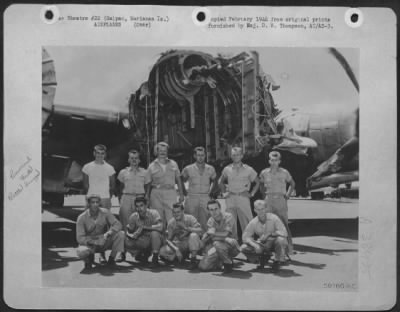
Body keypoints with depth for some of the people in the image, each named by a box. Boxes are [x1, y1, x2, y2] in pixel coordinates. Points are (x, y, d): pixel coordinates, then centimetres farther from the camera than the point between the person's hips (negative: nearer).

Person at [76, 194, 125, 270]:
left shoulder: (105, 212, -10)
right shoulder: (82, 218, -15)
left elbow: (118, 224, -14)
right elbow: (80, 238, -19)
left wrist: (108, 233, -33)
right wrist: (96, 242, -32)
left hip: (104, 242, 2)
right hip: (90, 243, -2)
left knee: (121, 234, -22)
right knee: (81, 251, -36)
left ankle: (111, 258, -5)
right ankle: (89, 257, 3)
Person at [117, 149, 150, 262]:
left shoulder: (144, 172, 11)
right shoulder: (123, 172, 10)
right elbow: (121, 187, 13)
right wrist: (120, 199, 4)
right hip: (127, 198, 0)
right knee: (125, 225, -4)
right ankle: (123, 253, -1)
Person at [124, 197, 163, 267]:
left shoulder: (153, 213, -18)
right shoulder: (133, 217, -9)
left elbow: (160, 227, -33)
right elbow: (128, 233, -4)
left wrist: (143, 227, -28)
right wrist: (133, 235, -28)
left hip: (155, 240, -3)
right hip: (142, 242, 4)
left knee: (154, 232, -35)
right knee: (127, 242, -21)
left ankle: (155, 257, -18)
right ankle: (145, 254, 6)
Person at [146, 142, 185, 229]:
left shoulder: (173, 164, 11)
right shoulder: (152, 166, 6)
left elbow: (178, 180, 15)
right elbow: (148, 184, 8)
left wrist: (181, 194, 9)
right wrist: (147, 198, 4)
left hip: (171, 193, 0)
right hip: (156, 194, 0)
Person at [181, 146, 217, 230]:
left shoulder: (210, 169, 6)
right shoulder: (188, 169, 1)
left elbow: (214, 181, 23)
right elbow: (181, 181, 14)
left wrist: (210, 191, 12)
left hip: (205, 199, 1)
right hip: (191, 198, -1)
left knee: (205, 224, -2)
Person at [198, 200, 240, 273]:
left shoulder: (228, 217, -13)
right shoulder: (210, 221, 2)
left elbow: (226, 234, -24)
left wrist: (211, 233, -14)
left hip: (231, 248, -5)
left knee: (217, 243, -37)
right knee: (203, 266, -11)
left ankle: (228, 263, -11)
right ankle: (220, 262, 17)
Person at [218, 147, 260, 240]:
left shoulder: (248, 169, 4)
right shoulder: (227, 169, 8)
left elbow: (257, 182, 14)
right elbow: (221, 182, 23)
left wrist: (252, 193, 5)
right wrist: (224, 192, 10)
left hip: (243, 198, -2)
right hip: (230, 199, 2)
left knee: (247, 222, -5)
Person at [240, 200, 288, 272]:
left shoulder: (273, 218, -18)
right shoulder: (253, 223, -10)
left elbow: (284, 232, -23)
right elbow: (245, 237, -9)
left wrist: (269, 234, -30)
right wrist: (254, 245, -28)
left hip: (274, 243, -3)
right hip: (262, 245, 3)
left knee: (280, 240, -38)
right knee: (244, 248, -17)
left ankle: (277, 262, -10)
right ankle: (264, 257, 9)